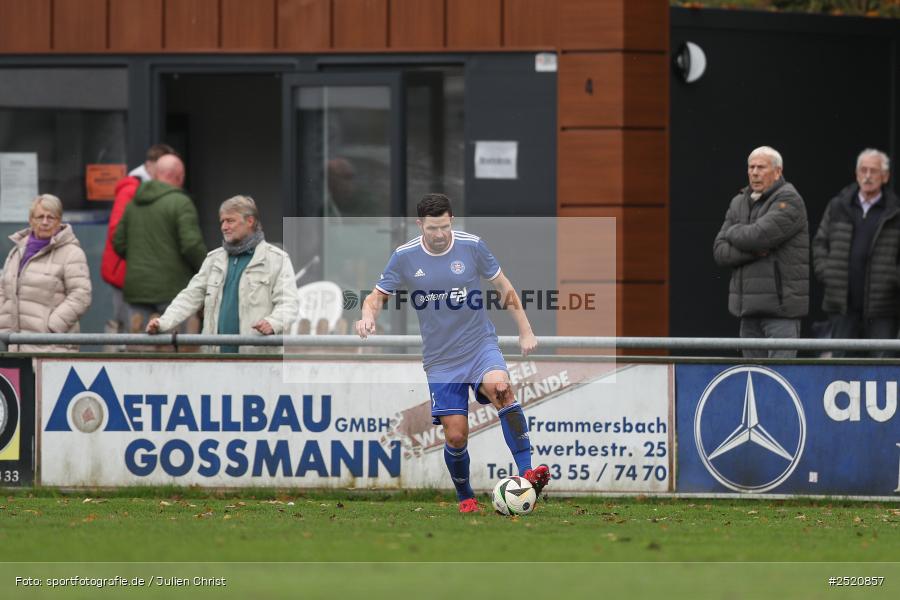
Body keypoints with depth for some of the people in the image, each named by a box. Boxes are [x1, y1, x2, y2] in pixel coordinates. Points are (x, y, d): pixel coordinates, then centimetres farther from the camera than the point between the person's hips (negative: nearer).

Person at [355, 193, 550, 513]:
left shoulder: (472, 246, -6)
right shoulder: (404, 257, -5)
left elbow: (504, 286, 6)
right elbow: (378, 295, 5)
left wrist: (525, 331, 4)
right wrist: (368, 315, -19)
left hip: (481, 344, -1)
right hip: (441, 360, 1)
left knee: (499, 387, -33)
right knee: (455, 436, -4)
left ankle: (527, 472, -37)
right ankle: (465, 498, 23)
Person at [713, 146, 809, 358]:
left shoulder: (789, 201, -6)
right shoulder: (738, 203, 16)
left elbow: (758, 235, -20)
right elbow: (720, 251, 7)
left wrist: (734, 232, 2)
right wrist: (753, 251, -10)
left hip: (781, 306, -7)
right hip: (748, 305, 7)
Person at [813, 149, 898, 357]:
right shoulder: (838, 207, 9)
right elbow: (820, 243, 16)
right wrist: (825, 272, 4)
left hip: (880, 304, -2)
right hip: (843, 302, 2)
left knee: (882, 361, -3)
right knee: (840, 357, 5)